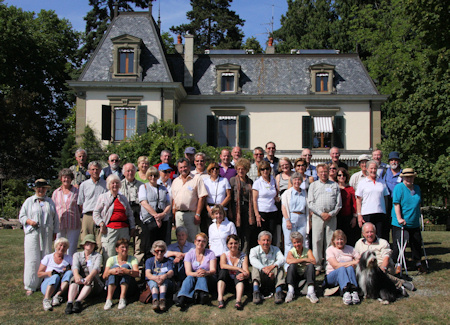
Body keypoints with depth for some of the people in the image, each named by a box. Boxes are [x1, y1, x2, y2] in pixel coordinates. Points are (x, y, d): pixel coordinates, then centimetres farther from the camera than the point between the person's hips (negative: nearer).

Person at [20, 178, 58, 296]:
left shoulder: (50, 202, 16)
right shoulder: (29, 201, 8)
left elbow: (55, 218, 19)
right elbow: (21, 216, 7)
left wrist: (55, 231, 14)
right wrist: (29, 221, -13)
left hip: (47, 234, 3)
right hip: (32, 234, -2)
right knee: (32, 260, -4)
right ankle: (31, 286, 2)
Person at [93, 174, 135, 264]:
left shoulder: (123, 198, 21)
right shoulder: (103, 197, 10)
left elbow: (130, 214, 23)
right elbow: (96, 213, 6)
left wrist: (132, 227, 14)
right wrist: (101, 224, -8)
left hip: (124, 229, 4)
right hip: (110, 229, -4)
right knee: (109, 255, -10)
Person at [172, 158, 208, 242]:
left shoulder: (197, 179, -3)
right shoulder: (175, 181, 15)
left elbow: (201, 198, -8)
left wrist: (197, 214, -14)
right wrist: (174, 212, 8)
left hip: (191, 214, -5)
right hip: (178, 214, 5)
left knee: (193, 239, -5)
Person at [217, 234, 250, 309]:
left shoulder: (243, 256, 0)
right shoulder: (224, 255, 1)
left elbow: (247, 272, -14)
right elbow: (222, 266, -23)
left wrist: (244, 275, -40)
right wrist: (238, 268, -34)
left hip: (238, 281, -1)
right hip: (226, 281, 1)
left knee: (239, 273, -31)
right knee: (223, 271, -28)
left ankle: (238, 300, -51)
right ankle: (220, 298, -42)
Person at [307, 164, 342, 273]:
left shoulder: (335, 185, 14)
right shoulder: (313, 185, 13)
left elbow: (339, 203, 8)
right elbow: (310, 203, 4)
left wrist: (331, 214, -6)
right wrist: (321, 213, -8)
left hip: (331, 216, 1)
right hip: (317, 216, 0)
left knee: (330, 242, 0)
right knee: (317, 241, -4)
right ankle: (317, 266, 1)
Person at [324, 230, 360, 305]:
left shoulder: (350, 249, 16)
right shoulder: (330, 249, 3)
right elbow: (335, 265, -12)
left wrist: (355, 263, -15)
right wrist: (353, 262, -14)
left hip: (349, 275, 3)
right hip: (332, 276, -2)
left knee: (350, 268, -29)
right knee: (341, 269, -33)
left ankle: (354, 292, -48)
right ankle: (345, 293, -57)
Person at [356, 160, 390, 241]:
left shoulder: (381, 182, 14)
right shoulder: (362, 182, 5)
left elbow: (386, 197, 16)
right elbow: (358, 200, 3)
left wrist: (387, 213, 7)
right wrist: (359, 215, -5)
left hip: (381, 213, 2)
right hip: (367, 214, -2)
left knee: (381, 238, -1)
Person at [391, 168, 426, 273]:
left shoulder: (417, 188, 11)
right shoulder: (399, 188, -9)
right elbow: (396, 204, -15)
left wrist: (419, 217, 20)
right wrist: (399, 218, -21)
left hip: (414, 223, 6)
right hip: (400, 223, -5)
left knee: (417, 244, 10)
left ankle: (418, 264, 22)